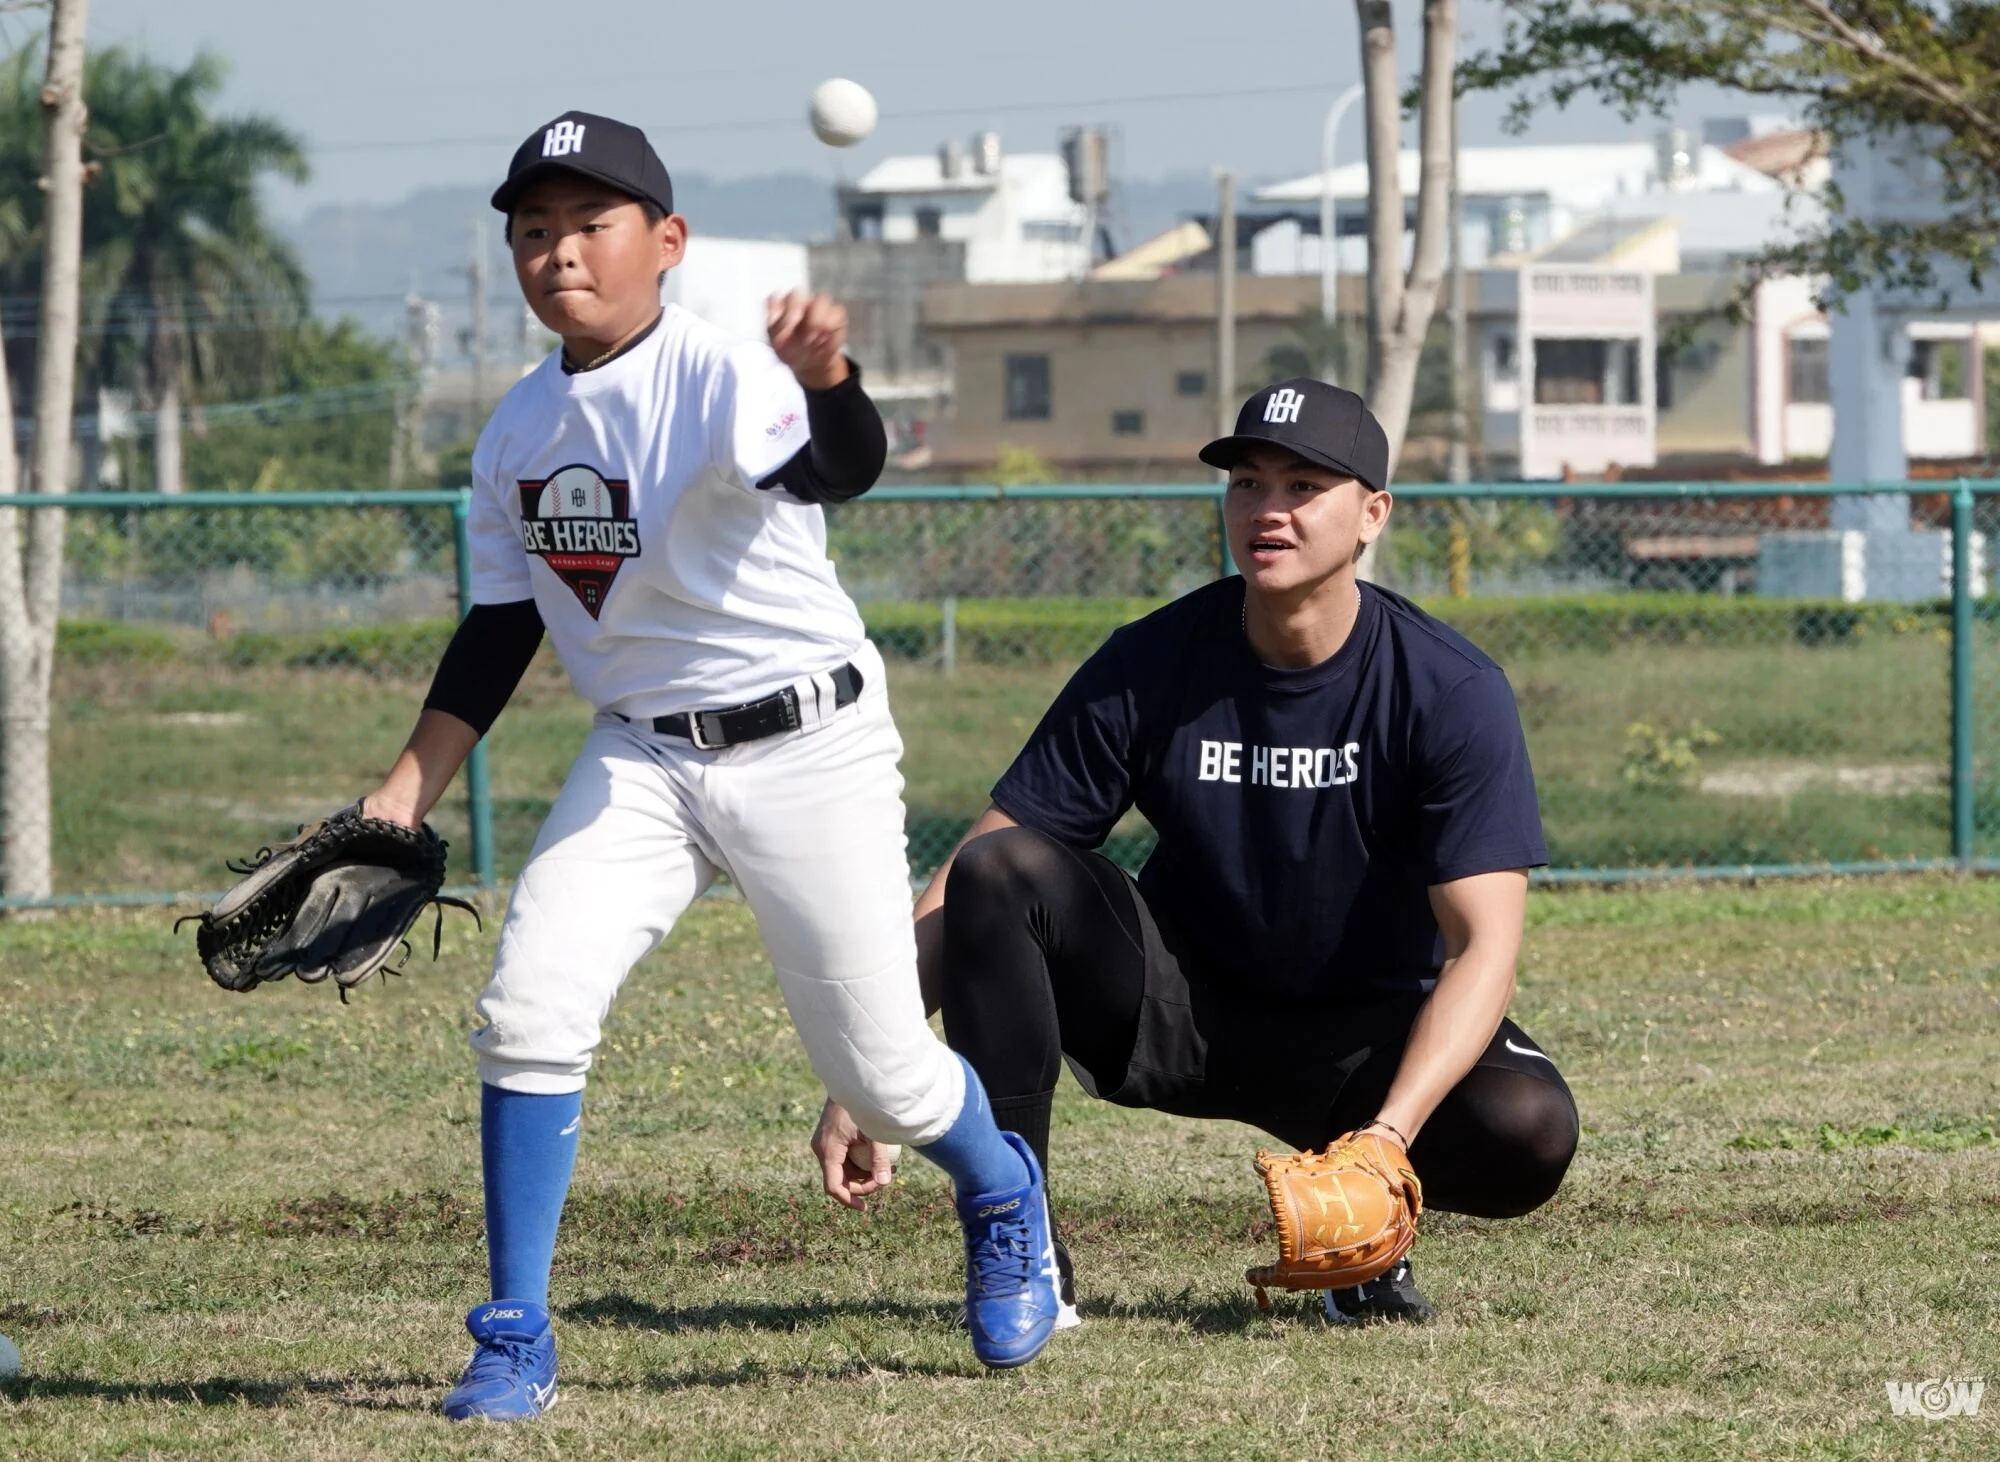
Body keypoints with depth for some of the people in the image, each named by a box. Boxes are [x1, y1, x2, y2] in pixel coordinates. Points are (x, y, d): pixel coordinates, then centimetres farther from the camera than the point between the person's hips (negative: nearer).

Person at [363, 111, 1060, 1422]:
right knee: (529, 1011, -14)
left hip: (806, 748, -5)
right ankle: (515, 1346, -4)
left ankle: (1001, 1196, 38)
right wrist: (406, 794, 8)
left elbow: (839, 473, -38)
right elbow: (499, 632, 12)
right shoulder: (518, 432, 3)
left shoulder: (721, 375, -17)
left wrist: (827, 377, -60)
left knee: (880, 1072, 2)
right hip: (641, 758, 5)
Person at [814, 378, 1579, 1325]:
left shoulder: (1451, 693, -16)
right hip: (1178, 1017, 1)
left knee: (1530, 1129, -32)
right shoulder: (1149, 669, -11)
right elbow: (965, 883, -11)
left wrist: (1389, 1135, -39)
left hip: (1370, 1039, -1)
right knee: (1000, 870, -24)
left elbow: (1484, 944, -24)